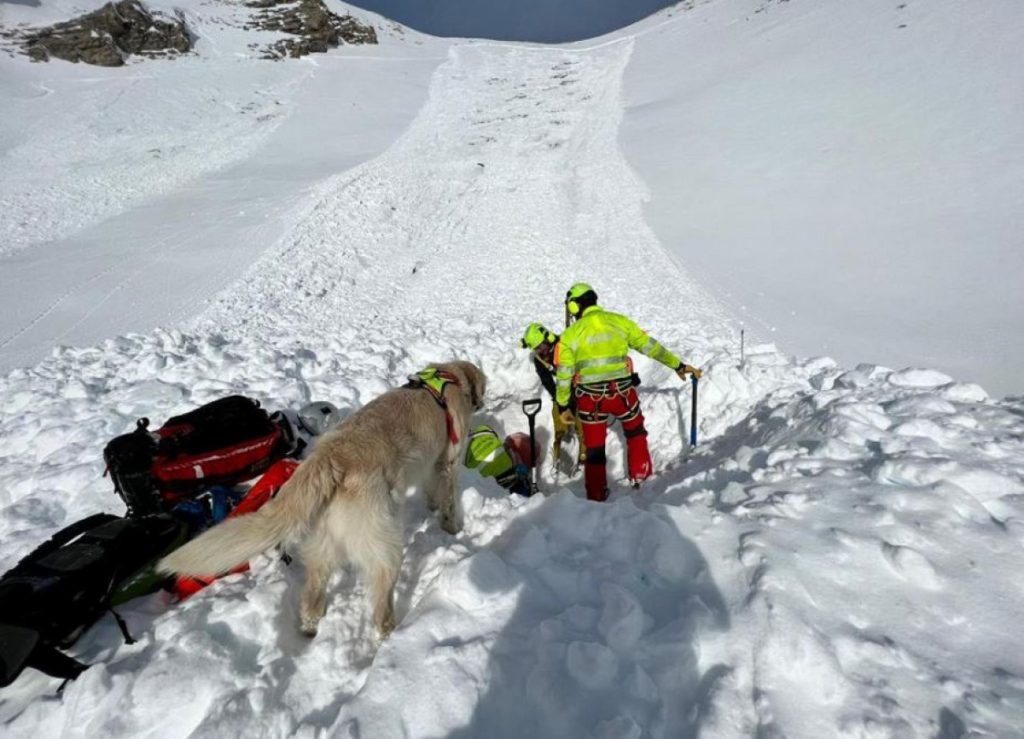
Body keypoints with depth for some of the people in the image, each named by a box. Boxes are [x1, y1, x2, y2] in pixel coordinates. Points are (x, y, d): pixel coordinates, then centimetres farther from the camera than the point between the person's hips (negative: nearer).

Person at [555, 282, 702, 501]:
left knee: (594, 448, 16)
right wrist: (678, 365, 15)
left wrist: (563, 405, 10)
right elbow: (651, 346, 5)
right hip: (622, 393, 1)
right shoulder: (620, 321, 1)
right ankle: (640, 476, 36)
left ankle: (597, 495, 25)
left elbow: (563, 375, -1)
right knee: (635, 432, 30)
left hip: (590, 399, -1)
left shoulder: (570, 335, -2)